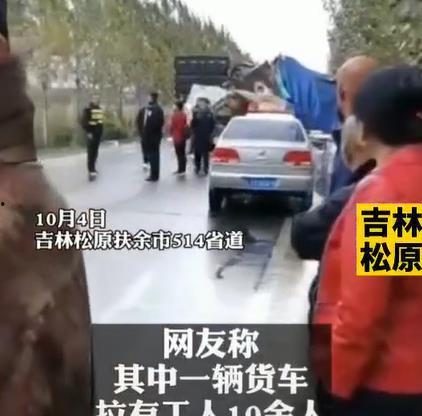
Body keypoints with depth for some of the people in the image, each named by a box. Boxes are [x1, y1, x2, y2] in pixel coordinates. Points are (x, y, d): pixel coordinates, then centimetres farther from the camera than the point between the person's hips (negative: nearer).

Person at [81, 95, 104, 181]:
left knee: (95, 152, 14)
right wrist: (88, 132, -19)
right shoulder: (88, 109, -10)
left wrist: (101, 131, 13)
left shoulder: (100, 109, 11)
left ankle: (92, 168, 25)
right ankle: (91, 171, -9)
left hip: (98, 134, 7)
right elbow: (84, 122, -14)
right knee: (90, 153, -8)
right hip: (91, 134, -7)